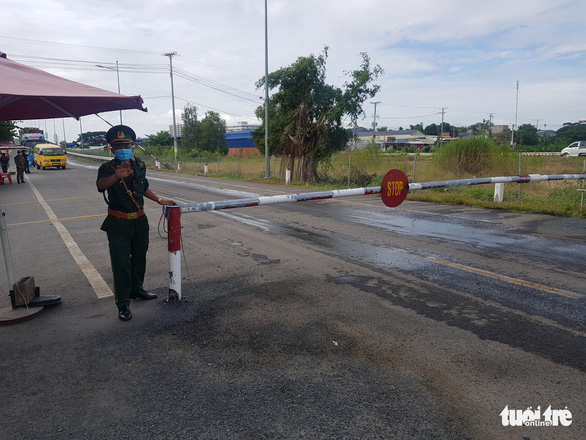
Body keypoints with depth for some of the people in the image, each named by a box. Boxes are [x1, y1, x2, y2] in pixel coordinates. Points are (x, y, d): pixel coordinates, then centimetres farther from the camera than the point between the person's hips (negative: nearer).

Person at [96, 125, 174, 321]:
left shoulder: (139, 165, 3)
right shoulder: (107, 168, -13)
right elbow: (100, 185, -37)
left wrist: (158, 200, 22)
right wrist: (117, 175, -55)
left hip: (139, 221, 6)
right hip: (118, 225, -5)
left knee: (139, 258, 20)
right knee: (121, 265, -2)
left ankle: (136, 289, 42)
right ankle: (123, 305, 9)